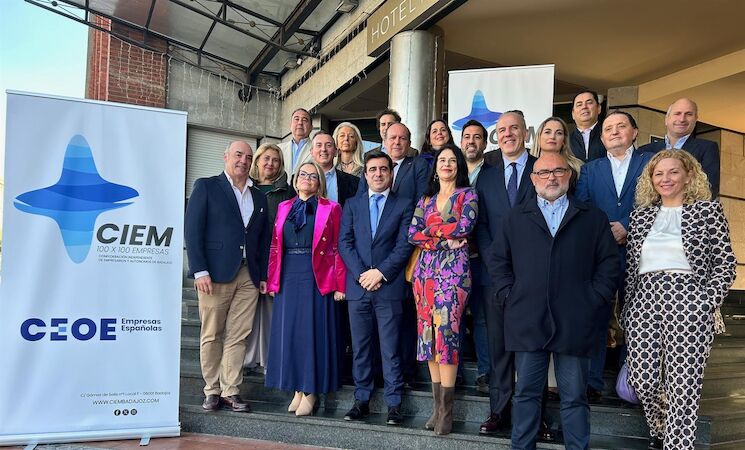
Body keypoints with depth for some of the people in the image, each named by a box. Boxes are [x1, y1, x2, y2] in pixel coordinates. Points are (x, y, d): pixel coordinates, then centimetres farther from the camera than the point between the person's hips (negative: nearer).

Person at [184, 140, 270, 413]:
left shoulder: (259, 197, 18)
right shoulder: (206, 186, 5)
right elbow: (192, 229, -2)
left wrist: (263, 276, 9)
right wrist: (200, 271, -10)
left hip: (249, 276, 4)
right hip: (215, 274, -3)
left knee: (238, 336, 3)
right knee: (211, 335, 3)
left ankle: (230, 391, 11)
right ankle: (212, 391, 15)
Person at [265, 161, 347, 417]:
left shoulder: (330, 209, 2)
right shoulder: (284, 208, 13)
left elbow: (337, 249, -2)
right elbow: (275, 246, 11)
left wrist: (339, 285, -9)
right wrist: (272, 281, 3)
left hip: (317, 280, -4)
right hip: (288, 280, 4)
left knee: (312, 334, 0)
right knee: (289, 333, 7)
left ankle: (310, 392, 11)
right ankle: (297, 390, 19)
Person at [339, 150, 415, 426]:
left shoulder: (404, 205, 7)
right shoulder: (352, 204, 13)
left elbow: (404, 245, -2)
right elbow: (344, 242, 5)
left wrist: (381, 272, -12)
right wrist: (361, 274, -7)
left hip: (389, 287, -2)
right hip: (357, 286, 3)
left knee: (390, 349, 1)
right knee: (360, 348, 9)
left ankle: (394, 403, 10)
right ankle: (362, 400, 19)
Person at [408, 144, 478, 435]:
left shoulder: (467, 194, 6)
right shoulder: (425, 199, 16)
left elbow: (465, 225, -12)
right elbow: (412, 235, 4)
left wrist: (431, 231, -3)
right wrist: (445, 240, -8)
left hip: (454, 268, -4)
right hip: (425, 268, 5)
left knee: (446, 330, -11)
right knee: (428, 331, 4)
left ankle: (446, 410, -4)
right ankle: (437, 403, 14)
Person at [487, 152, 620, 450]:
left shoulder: (593, 219, 11)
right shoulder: (516, 218, 13)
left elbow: (610, 262, 7)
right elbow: (495, 258, 11)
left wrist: (595, 299, -3)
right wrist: (509, 294, 0)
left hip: (574, 323, 0)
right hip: (527, 321, 1)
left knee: (575, 397, 8)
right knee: (526, 393, 9)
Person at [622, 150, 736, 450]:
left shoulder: (708, 210, 6)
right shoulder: (641, 215, 15)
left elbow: (725, 264, 3)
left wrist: (709, 304, -8)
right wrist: (628, 306, 12)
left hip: (687, 301, -3)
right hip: (644, 300, 3)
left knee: (683, 384, -5)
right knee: (642, 379, 2)